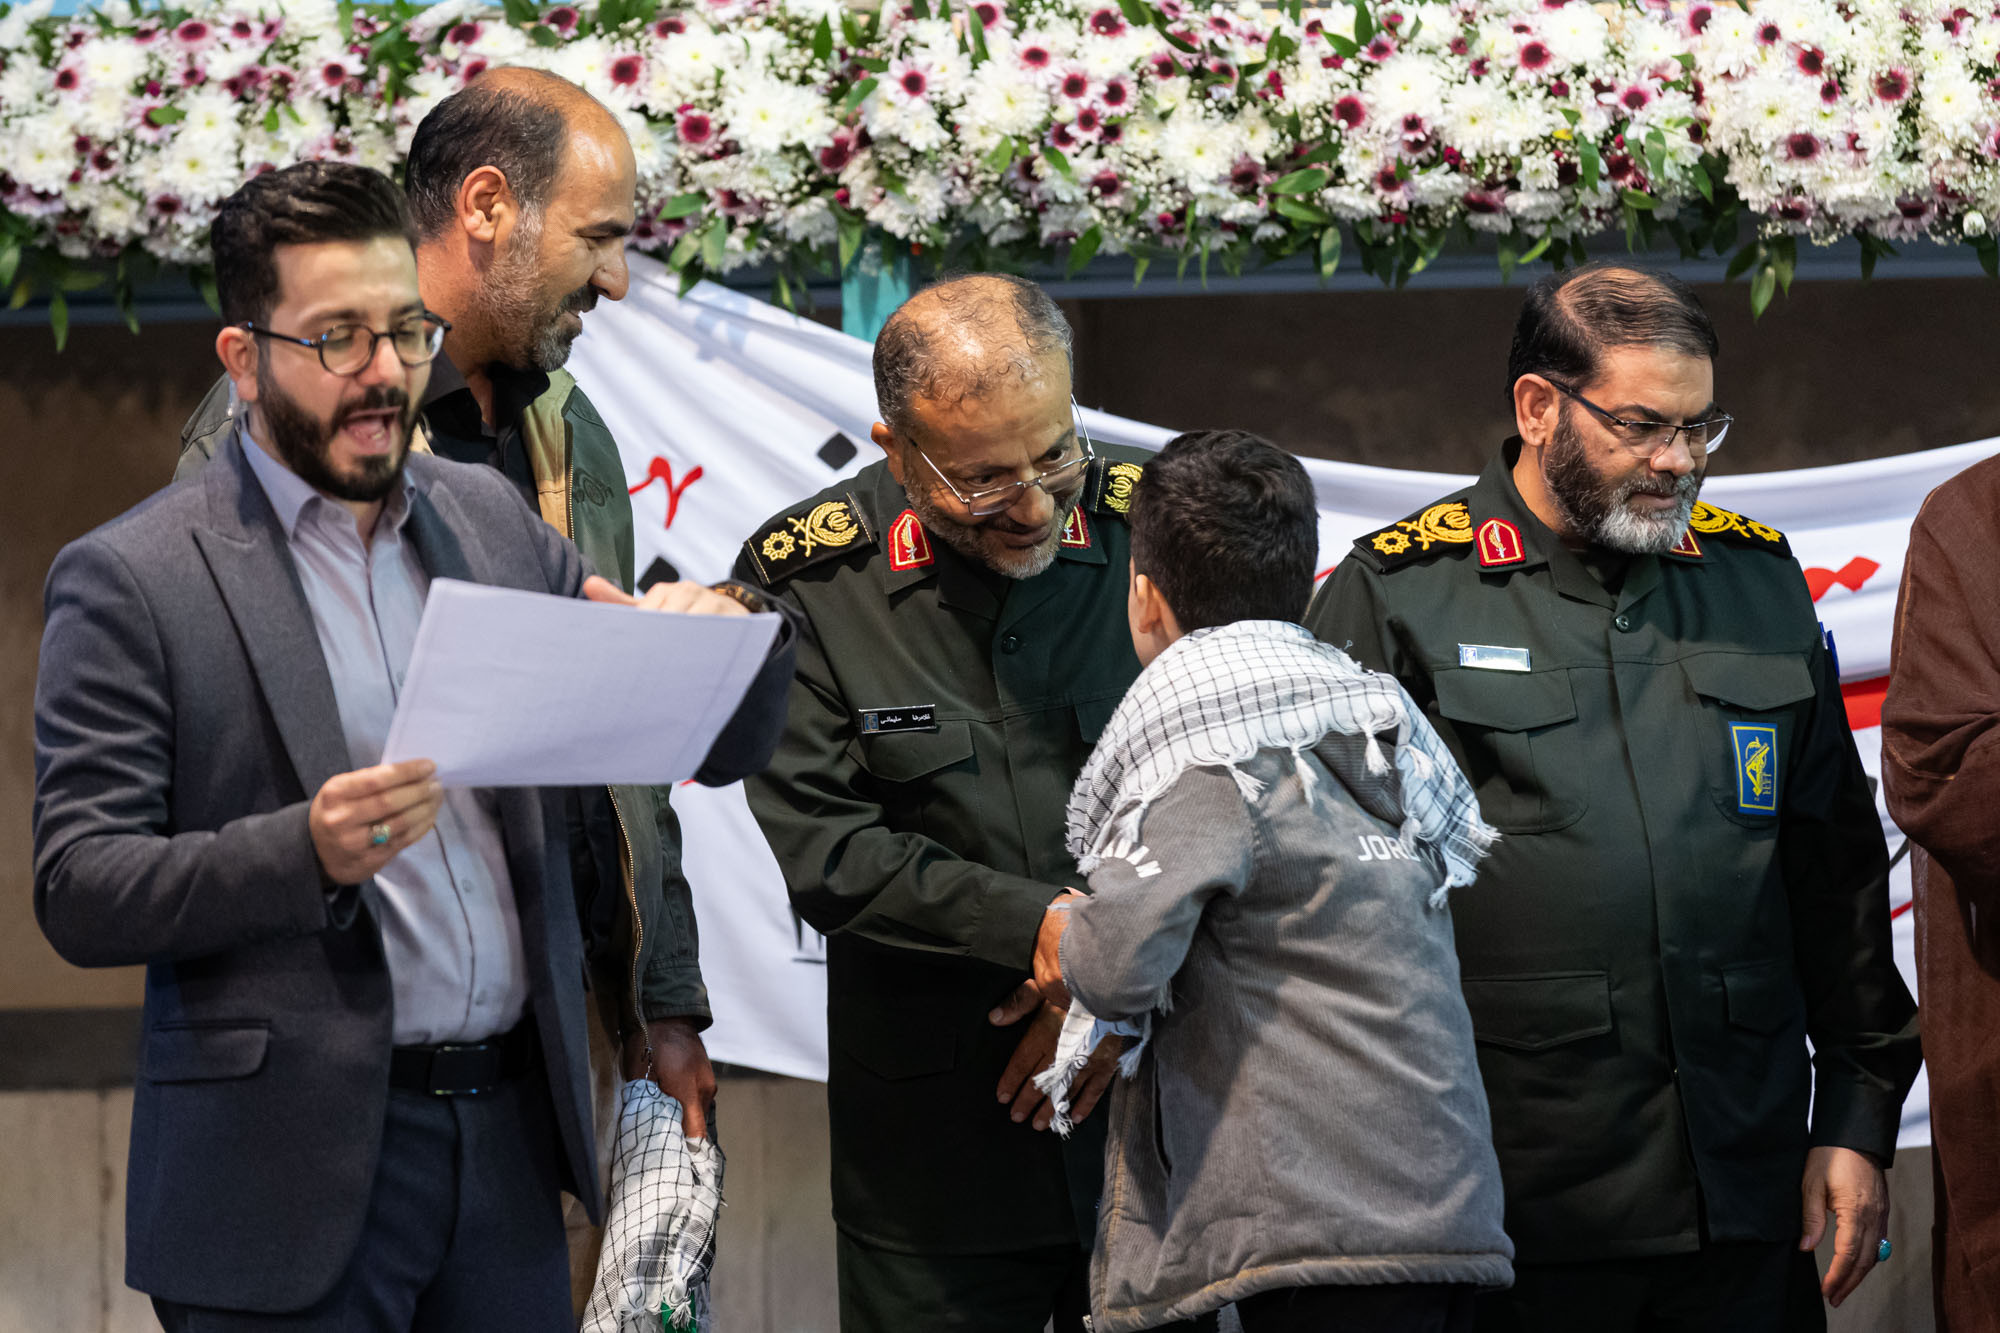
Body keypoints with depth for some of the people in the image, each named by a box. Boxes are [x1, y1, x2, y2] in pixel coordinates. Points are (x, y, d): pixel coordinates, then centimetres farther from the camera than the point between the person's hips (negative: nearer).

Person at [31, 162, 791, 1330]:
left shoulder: (492, 520, 13)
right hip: (295, 1183, -5)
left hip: (508, 1145, 5)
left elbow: (720, 751, 15)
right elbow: (79, 894, -9)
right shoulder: (132, 582, -4)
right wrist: (306, 852, -24)